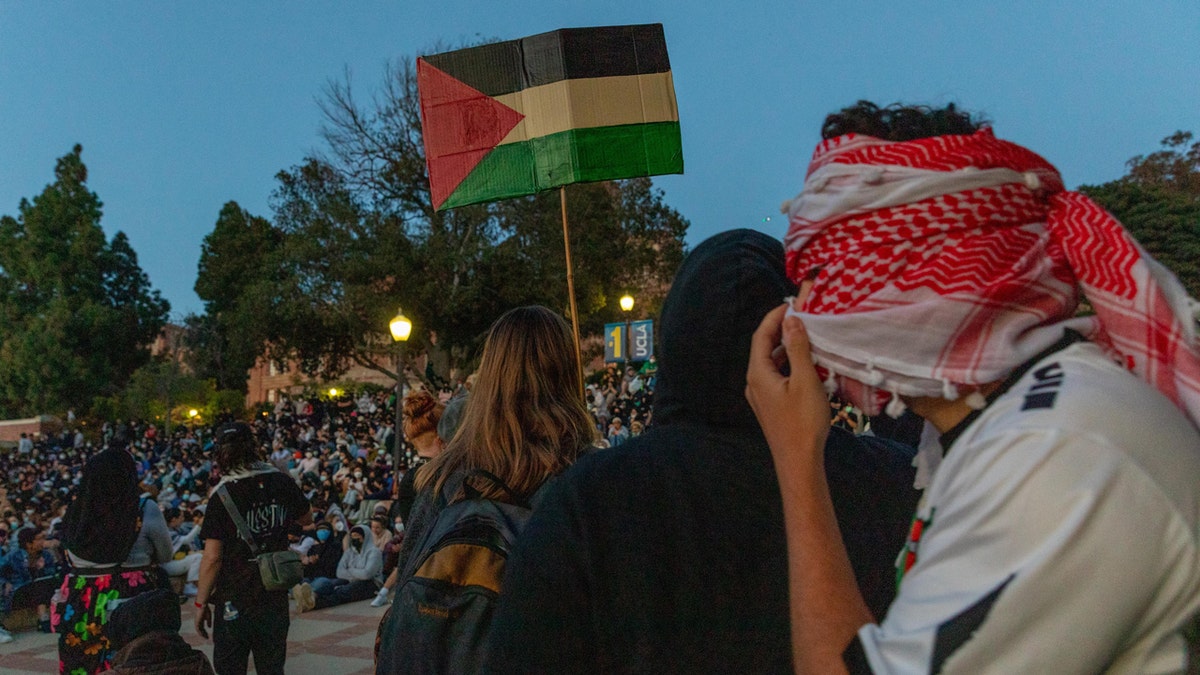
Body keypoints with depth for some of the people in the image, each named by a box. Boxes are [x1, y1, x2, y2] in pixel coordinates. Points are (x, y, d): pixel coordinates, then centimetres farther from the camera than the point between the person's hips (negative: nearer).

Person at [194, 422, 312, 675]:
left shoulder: (223, 495, -13)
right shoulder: (282, 482, -2)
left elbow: (212, 558, -14)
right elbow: (306, 519, 16)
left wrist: (201, 603, -4)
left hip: (234, 602, -4)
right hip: (275, 597, 4)